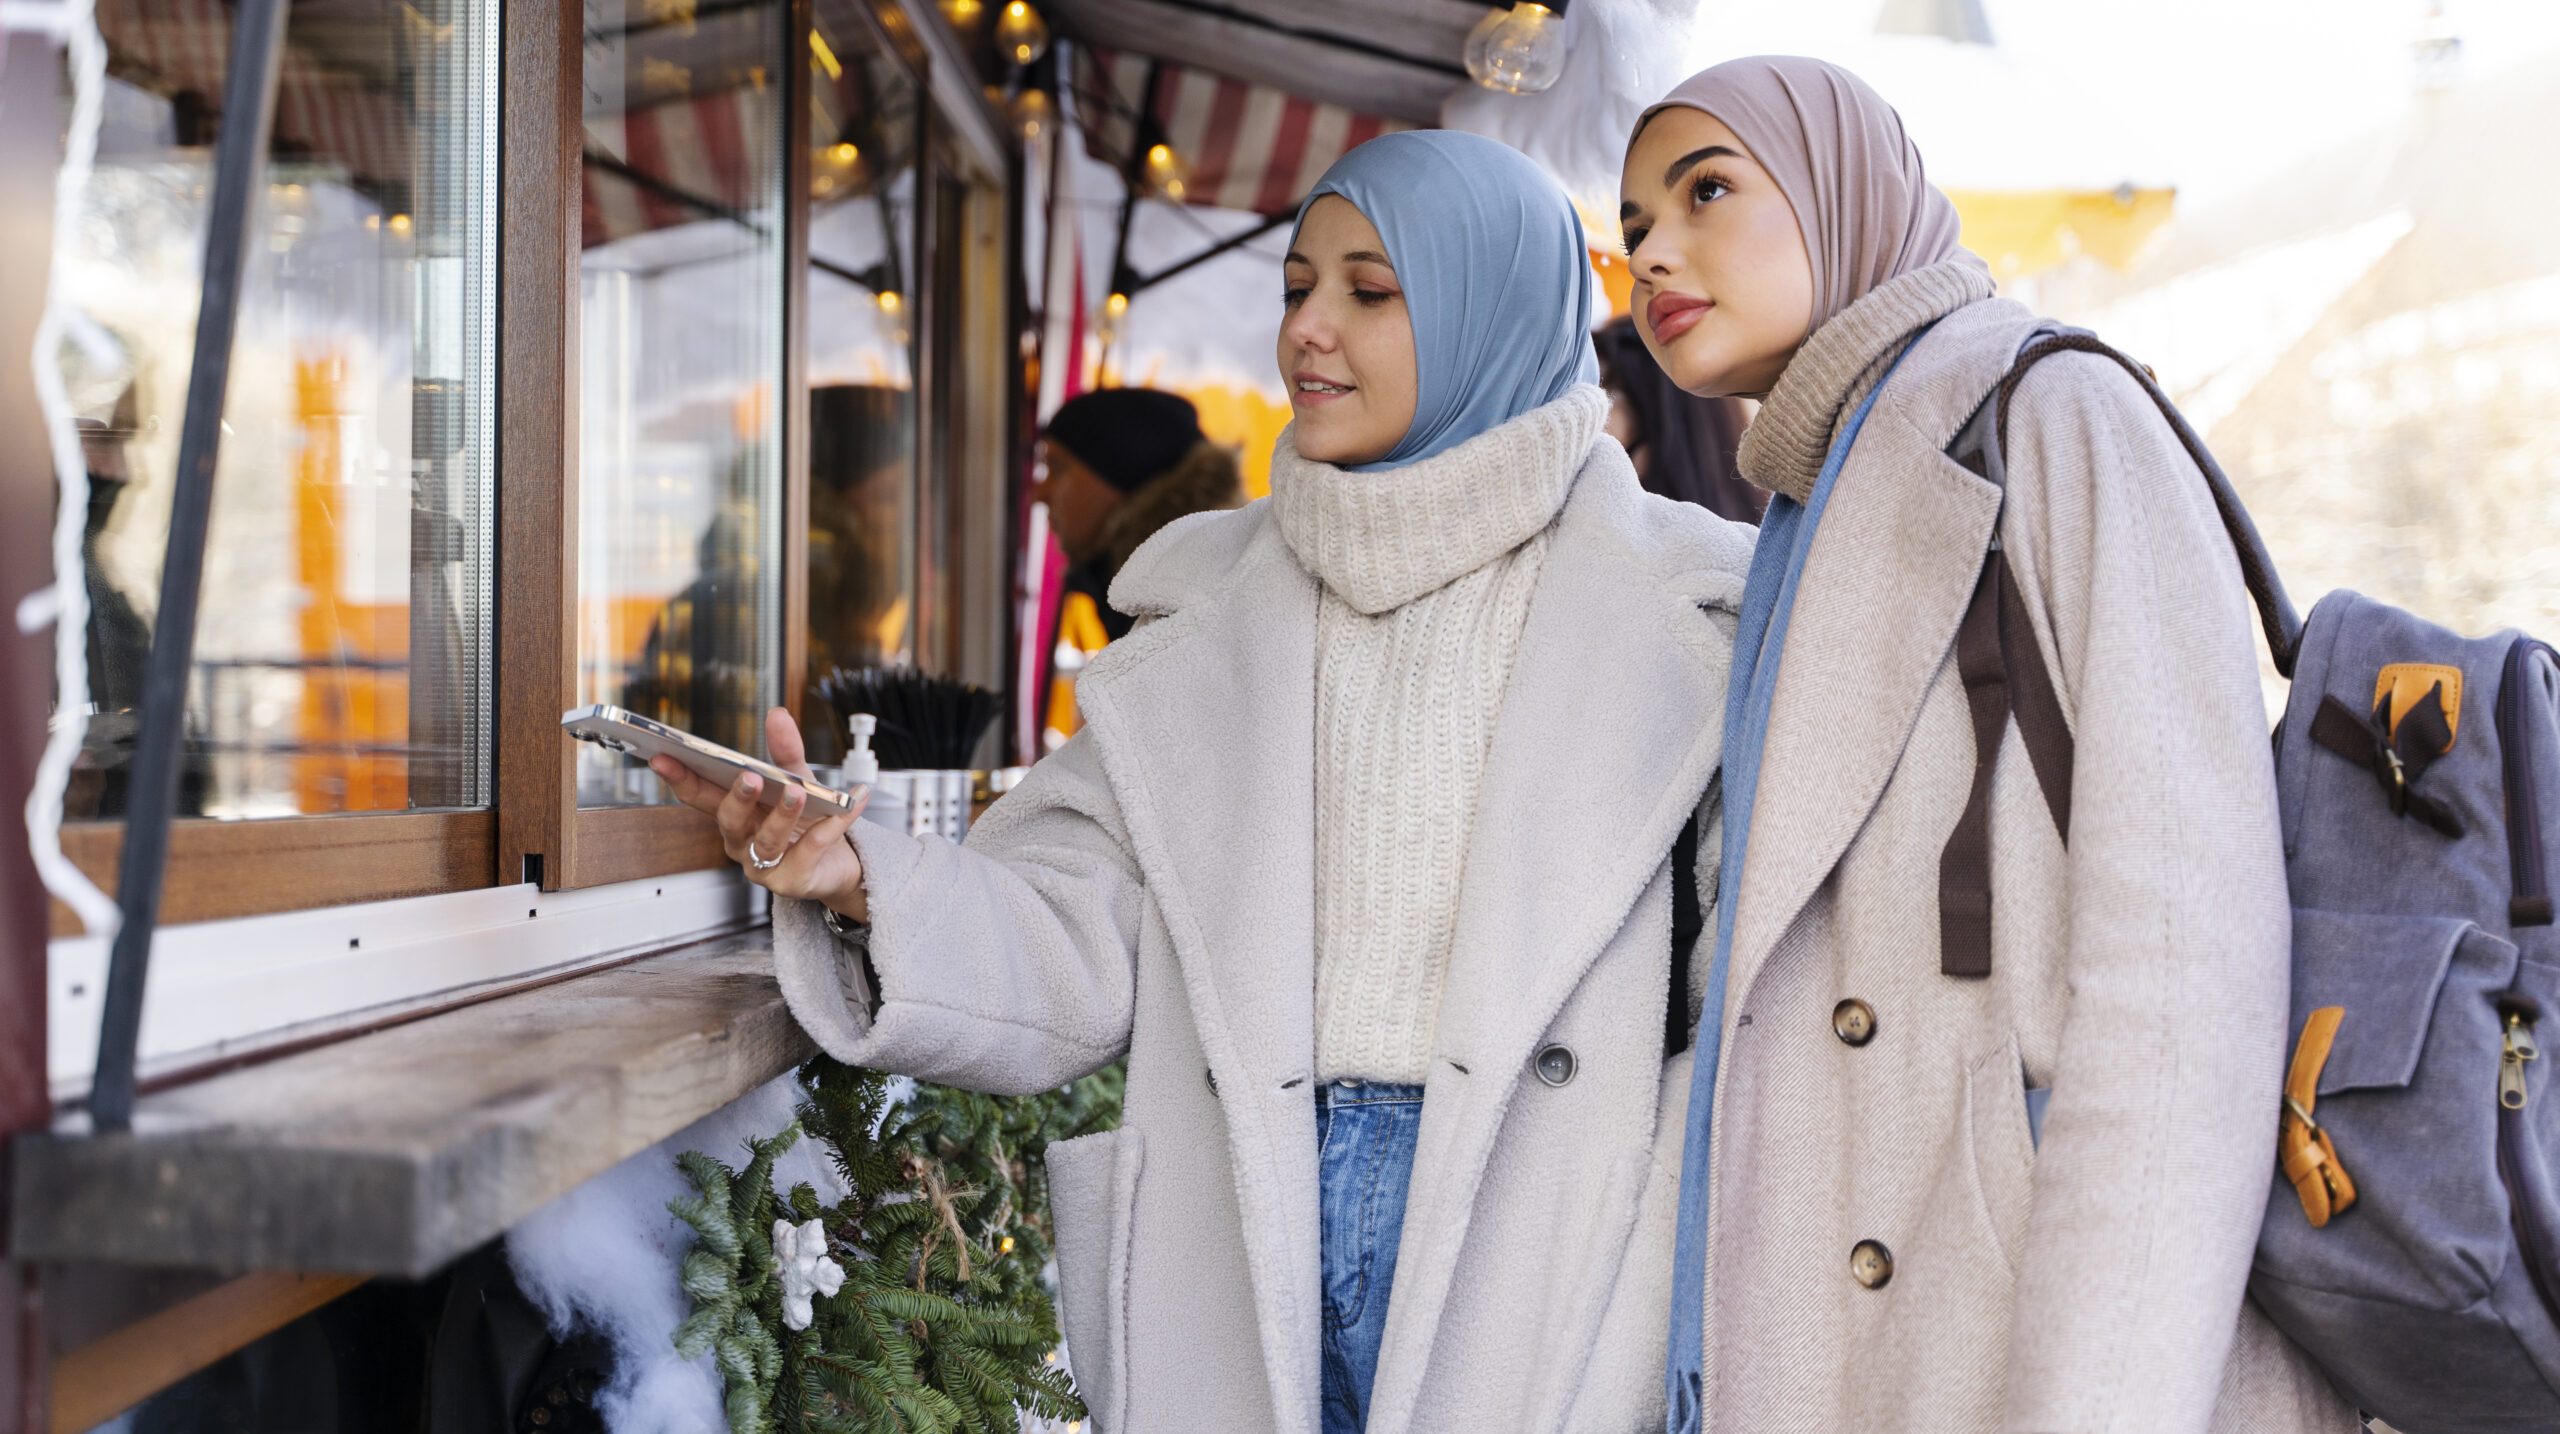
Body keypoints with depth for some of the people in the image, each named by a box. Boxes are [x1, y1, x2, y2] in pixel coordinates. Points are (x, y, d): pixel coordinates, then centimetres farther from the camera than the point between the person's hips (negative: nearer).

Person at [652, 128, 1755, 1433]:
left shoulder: (1670, 606, 0)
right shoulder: (1211, 614, 9)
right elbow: (1075, 957, 3)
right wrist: (859, 882, -13)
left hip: (1535, 1236, -2)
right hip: (1242, 1252, 3)